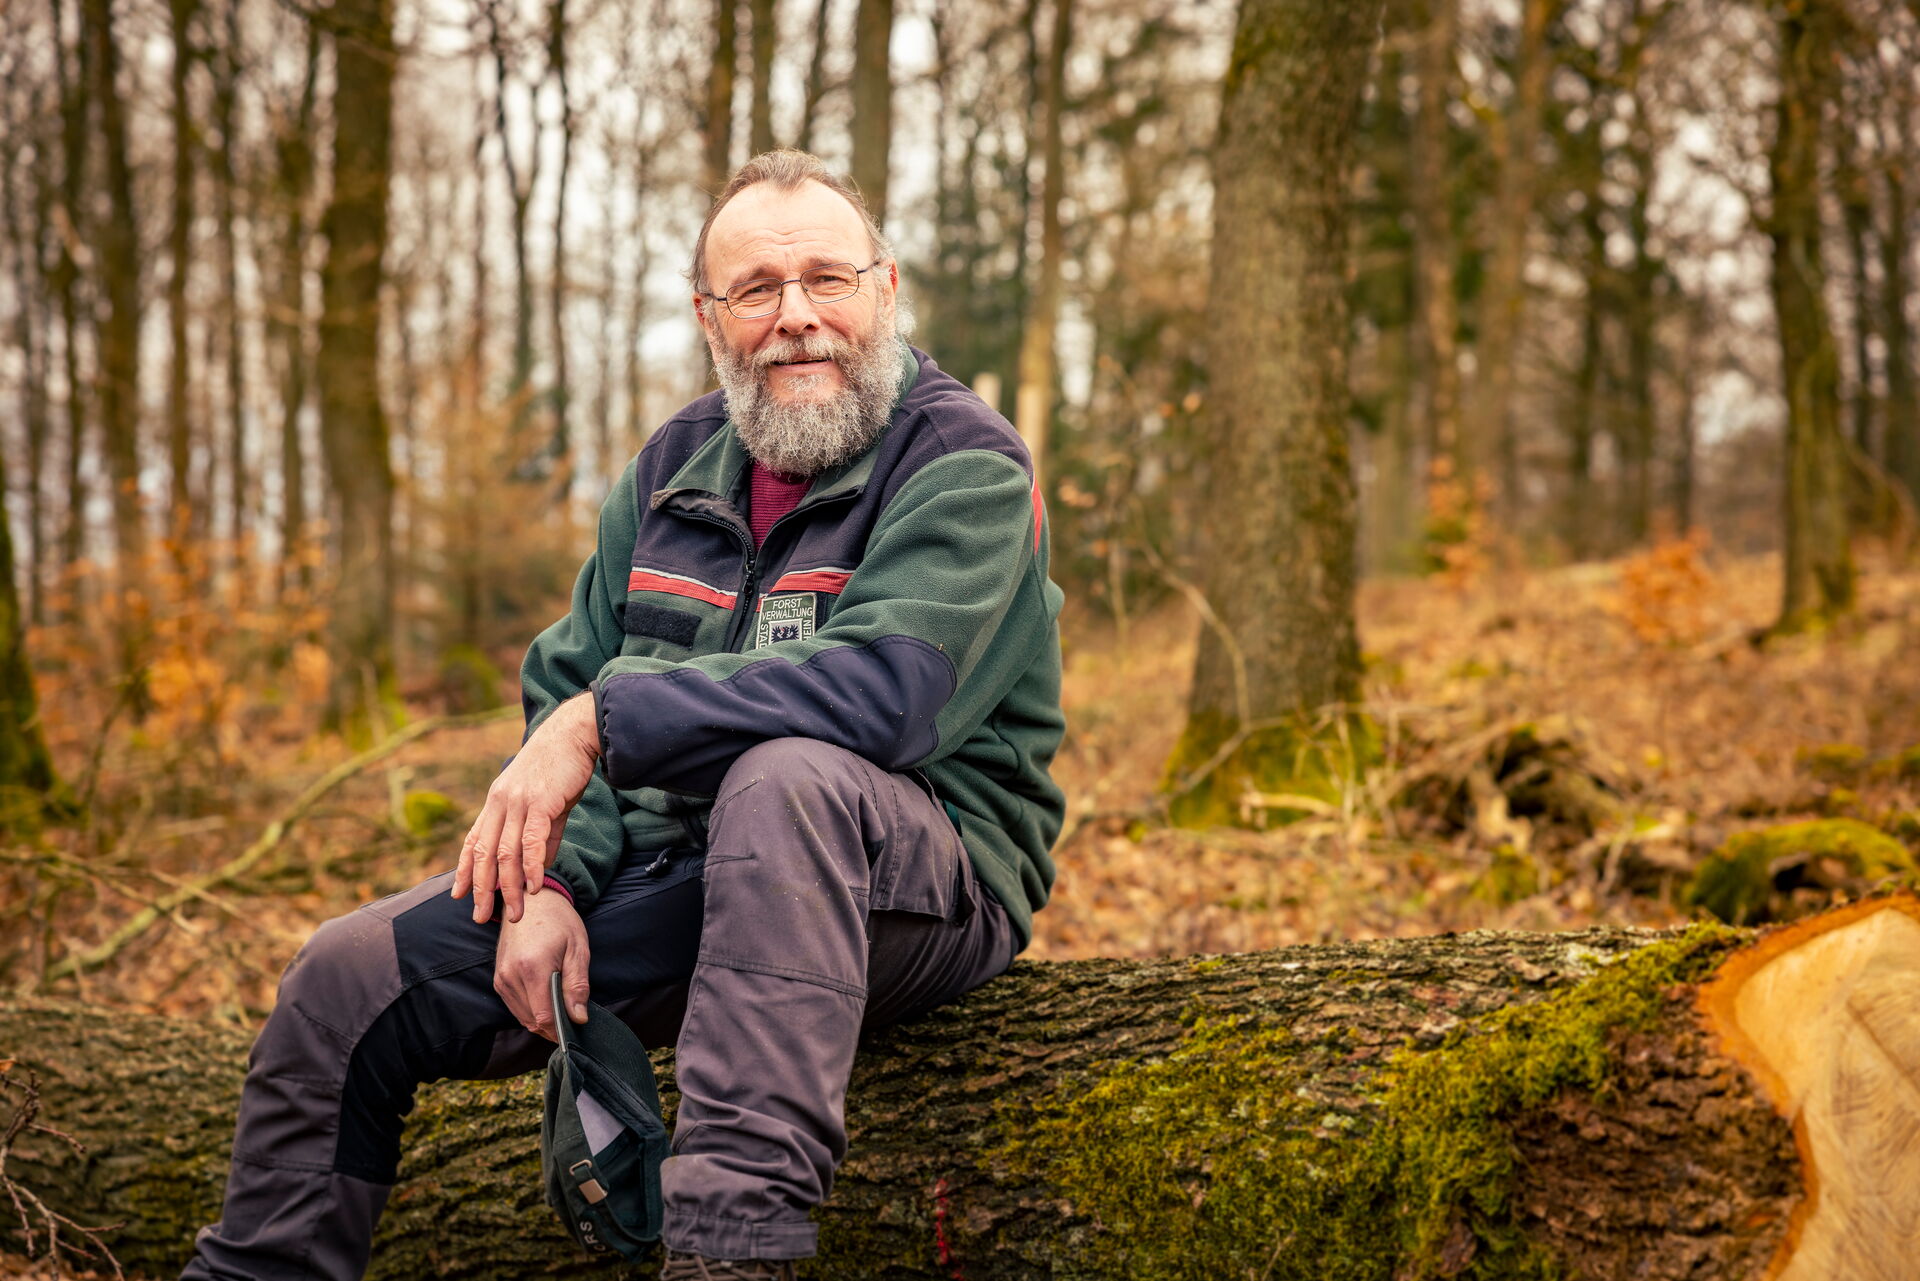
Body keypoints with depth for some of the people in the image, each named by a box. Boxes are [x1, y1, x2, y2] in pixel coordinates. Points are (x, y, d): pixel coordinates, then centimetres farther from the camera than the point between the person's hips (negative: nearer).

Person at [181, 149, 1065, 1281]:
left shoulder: (968, 465, -11)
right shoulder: (680, 465, 11)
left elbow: (883, 690, -28)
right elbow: (568, 687, 10)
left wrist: (605, 722, -24)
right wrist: (550, 877, -9)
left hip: (920, 879, -6)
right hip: (667, 871, 6)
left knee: (788, 774, -40)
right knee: (352, 976, -2)